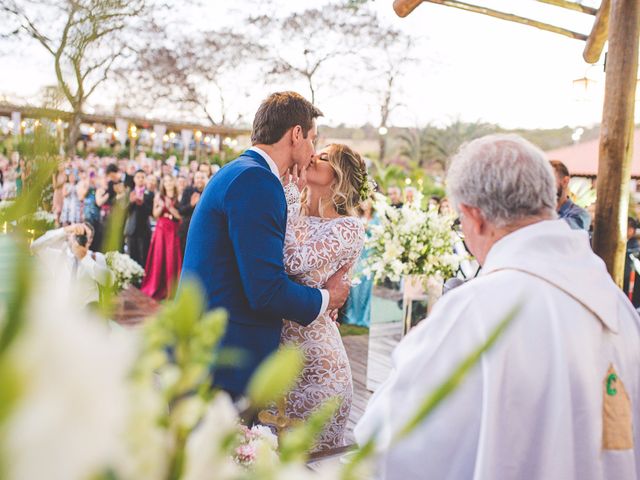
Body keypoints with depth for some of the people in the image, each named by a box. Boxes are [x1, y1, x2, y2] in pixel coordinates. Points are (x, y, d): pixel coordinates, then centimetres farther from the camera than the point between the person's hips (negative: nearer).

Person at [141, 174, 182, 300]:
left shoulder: (178, 197, 3)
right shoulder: (159, 197, 10)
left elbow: (181, 216, -2)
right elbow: (155, 214, 8)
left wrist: (169, 207, -11)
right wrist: (161, 206, -10)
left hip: (174, 231, -2)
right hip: (161, 229, 2)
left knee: (172, 259, -2)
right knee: (158, 258, -1)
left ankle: (171, 290, 5)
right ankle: (156, 288, 8)